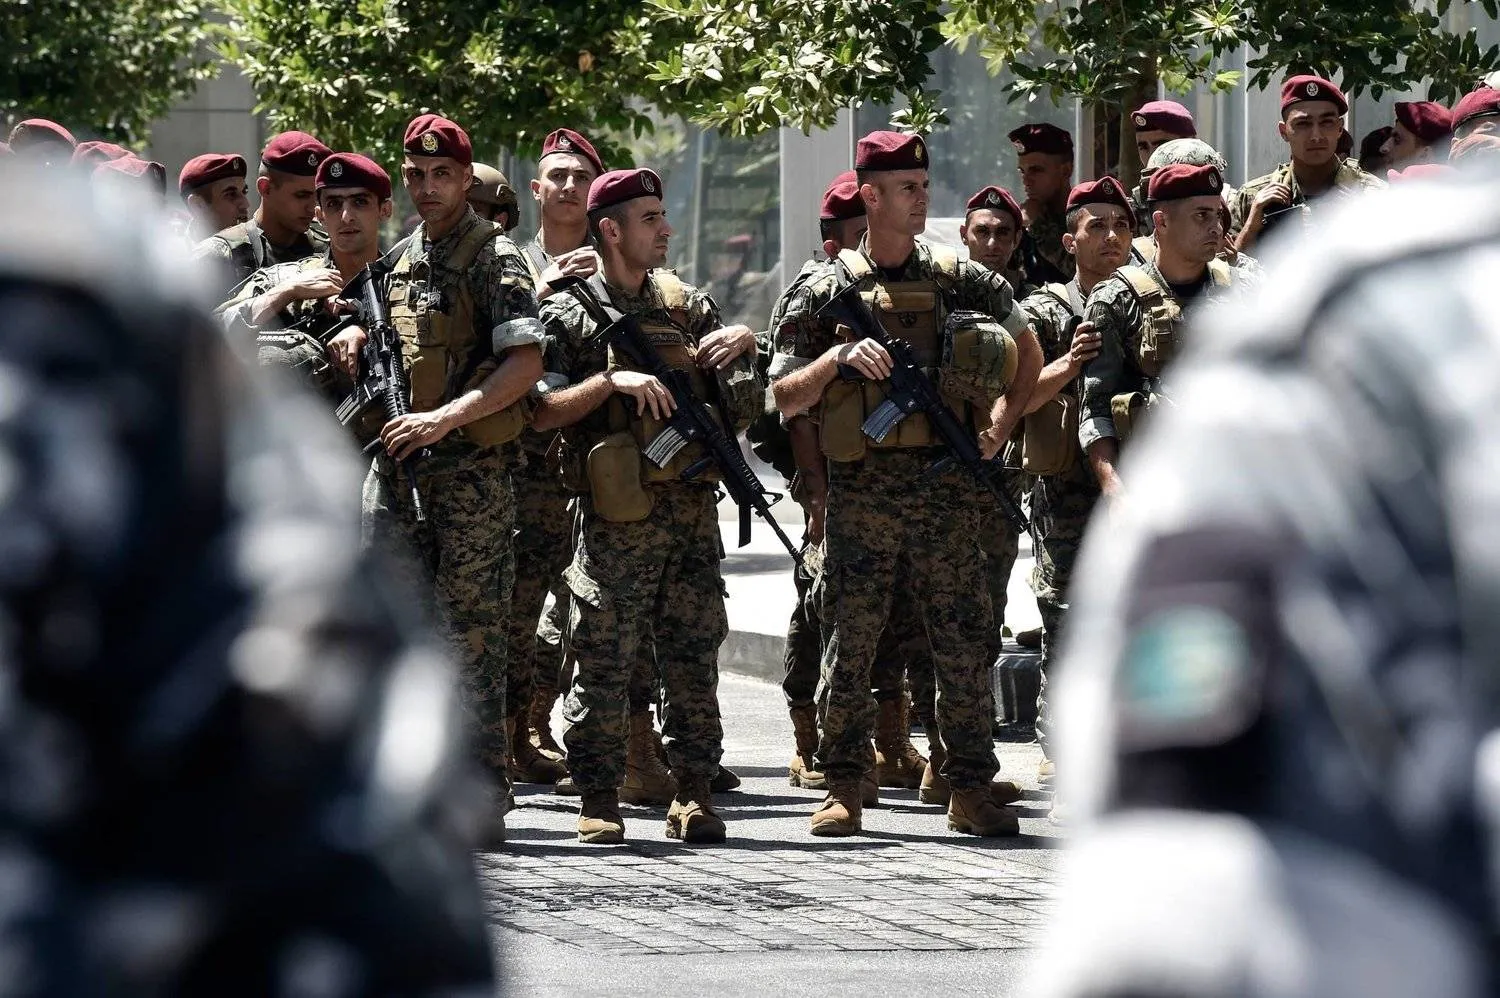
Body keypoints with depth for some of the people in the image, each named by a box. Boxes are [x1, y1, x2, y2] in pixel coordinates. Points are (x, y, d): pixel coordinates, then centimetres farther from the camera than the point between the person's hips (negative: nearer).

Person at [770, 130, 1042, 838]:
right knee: (851, 641, -1)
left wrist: (1000, 423, 8)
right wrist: (838, 359, -13)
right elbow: (786, 401, 4)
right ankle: (843, 789, 6)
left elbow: (1027, 351, 22)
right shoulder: (828, 291, 4)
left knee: (963, 640, 0)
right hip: (861, 488, -1)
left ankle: (970, 789, 5)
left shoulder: (958, 280, 9)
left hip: (946, 486, 2)